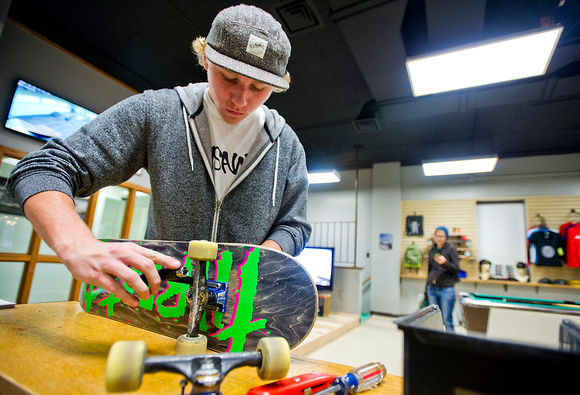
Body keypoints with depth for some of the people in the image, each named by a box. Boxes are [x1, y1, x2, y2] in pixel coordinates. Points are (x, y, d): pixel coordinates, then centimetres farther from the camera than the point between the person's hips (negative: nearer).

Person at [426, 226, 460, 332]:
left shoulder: (451, 250, -3)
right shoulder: (432, 251, 13)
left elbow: (456, 269, -8)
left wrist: (445, 263, -26)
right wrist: (428, 285, 21)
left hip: (446, 289, -5)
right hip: (432, 288, 5)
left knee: (447, 320, -3)